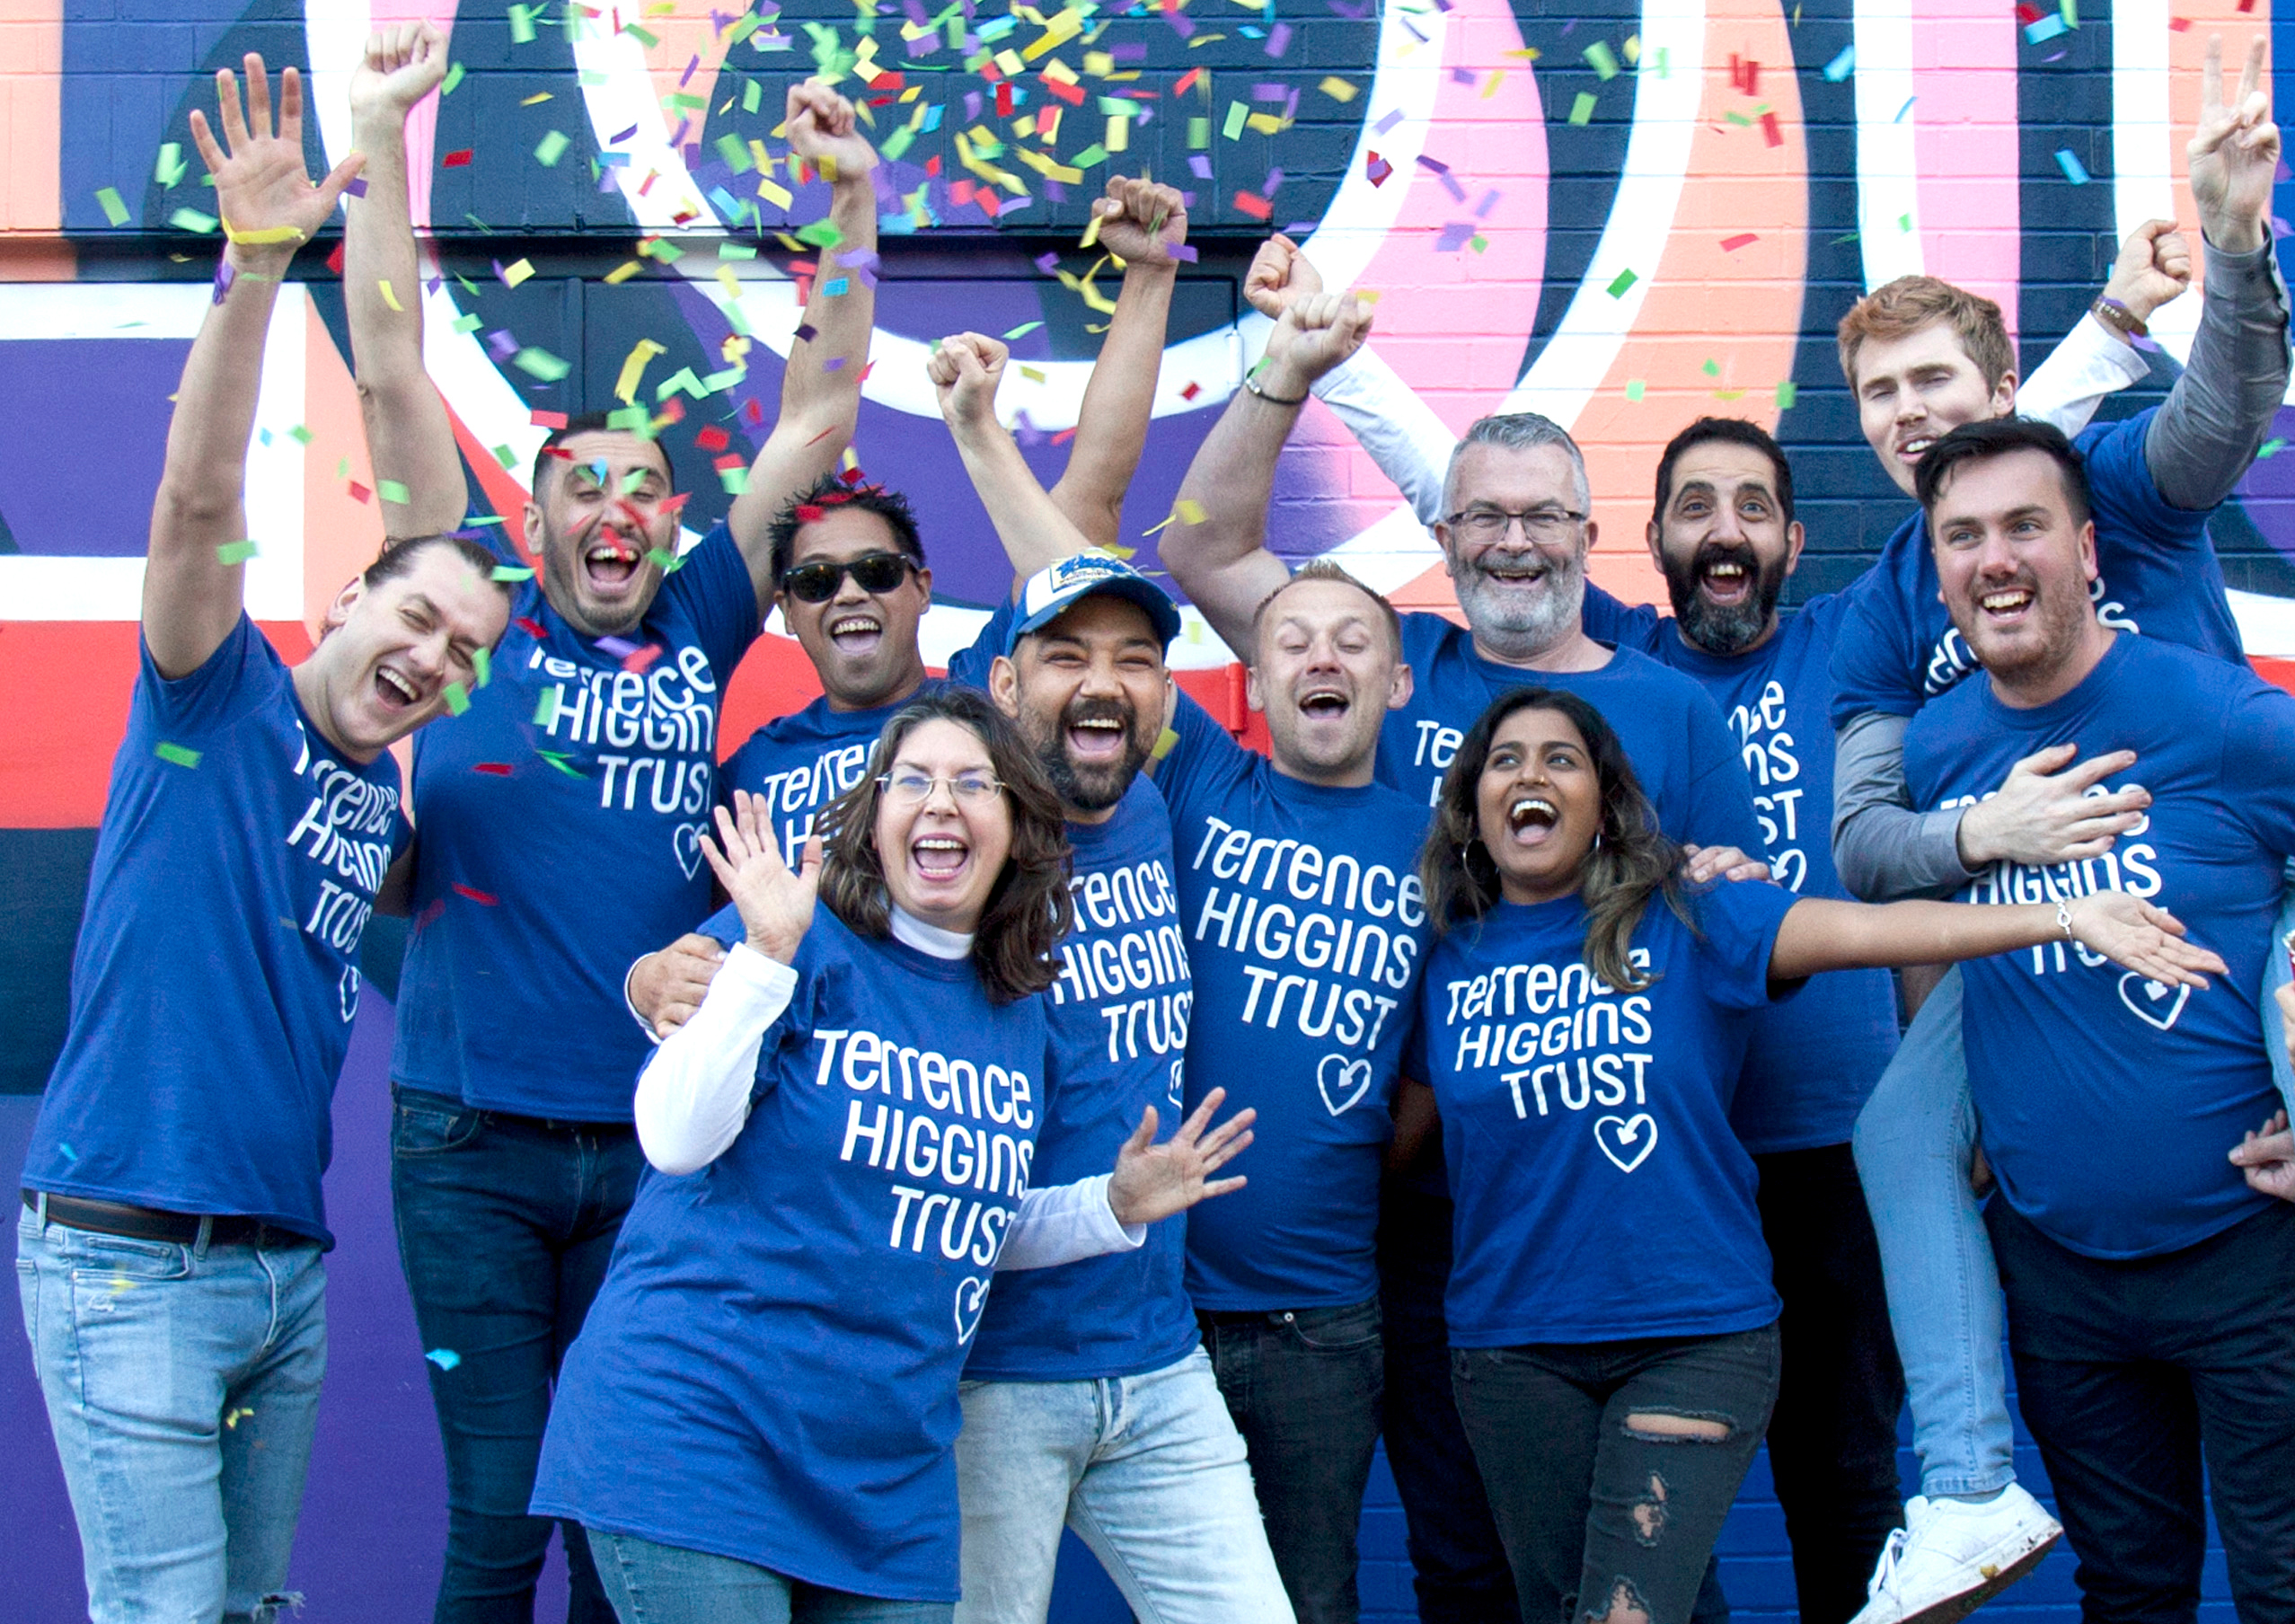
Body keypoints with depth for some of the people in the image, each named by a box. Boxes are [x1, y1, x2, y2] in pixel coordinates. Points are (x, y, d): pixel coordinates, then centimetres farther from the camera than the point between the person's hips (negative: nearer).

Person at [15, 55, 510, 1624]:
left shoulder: (383, 803, 14)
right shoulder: (222, 698, -4)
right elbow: (201, 498, -18)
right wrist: (255, 264, -31)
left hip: (287, 1261, 7)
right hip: (128, 1256, -7)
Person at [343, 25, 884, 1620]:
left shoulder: (696, 635, 9)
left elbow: (821, 415, 10)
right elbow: (392, 374, 1)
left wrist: (854, 200, 4)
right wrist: (384, 135, -3)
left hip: (652, 1143, 2)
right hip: (474, 1141, -2)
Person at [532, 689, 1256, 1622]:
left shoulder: (1018, 1016, 11)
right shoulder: (804, 947, -6)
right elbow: (677, 1140, -18)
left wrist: (1115, 1208, 8)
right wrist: (766, 954, -22)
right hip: (701, 1435, -6)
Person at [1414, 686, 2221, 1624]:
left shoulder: (1683, 922, -2)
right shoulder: (1444, 959, 6)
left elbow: (1862, 930, -13)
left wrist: (2063, 917, -23)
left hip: (1697, 1334, -3)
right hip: (1514, 1345, 3)